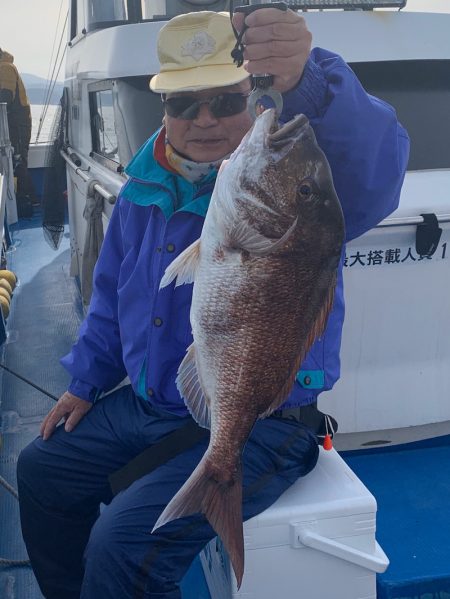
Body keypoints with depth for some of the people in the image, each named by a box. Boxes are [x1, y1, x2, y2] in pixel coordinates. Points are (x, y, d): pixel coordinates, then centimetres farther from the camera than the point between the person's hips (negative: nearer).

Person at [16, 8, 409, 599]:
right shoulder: (147, 183, 3)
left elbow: (371, 170, -44)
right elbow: (112, 294, 17)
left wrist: (306, 84, -62)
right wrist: (86, 381, 16)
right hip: (146, 406, 8)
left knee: (123, 545, -22)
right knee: (42, 469, 19)